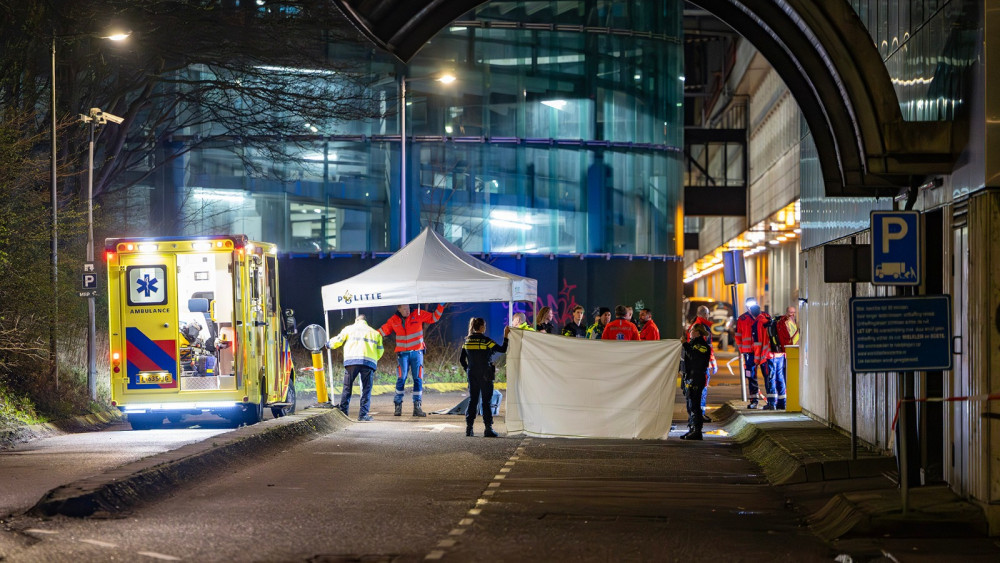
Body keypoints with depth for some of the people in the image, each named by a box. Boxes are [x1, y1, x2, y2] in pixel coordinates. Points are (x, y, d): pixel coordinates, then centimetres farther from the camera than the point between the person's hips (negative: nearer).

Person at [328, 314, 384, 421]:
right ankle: (363, 414, -2)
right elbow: (380, 351, 19)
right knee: (366, 389, 5)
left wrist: (329, 344, 38)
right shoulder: (375, 333, 23)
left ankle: (343, 412, 2)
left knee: (347, 388, 6)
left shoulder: (349, 329, 18)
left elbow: (337, 341, 18)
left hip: (351, 360, -1)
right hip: (369, 362, 1)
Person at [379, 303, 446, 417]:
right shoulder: (394, 320, 4)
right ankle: (398, 406, 1)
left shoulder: (418, 315, 1)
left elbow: (434, 318, 9)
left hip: (417, 352, 0)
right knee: (401, 379, -9)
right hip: (402, 354, 0)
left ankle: (417, 407, 3)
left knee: (418, 380, -1)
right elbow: (383, 331, 18)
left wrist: (441, 306, -1)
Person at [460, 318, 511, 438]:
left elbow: (462, 359, 8)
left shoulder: (467, 341, 5)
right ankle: (488, 428, -1)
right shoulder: (486, 341, -11)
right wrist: (506, 336, -2)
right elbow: (502, 349, -10)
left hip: (472, 375, 5)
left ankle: (469, 428, 7)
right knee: (486, 401, 0)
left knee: (472, 400, 10)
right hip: (485, 376, -5)